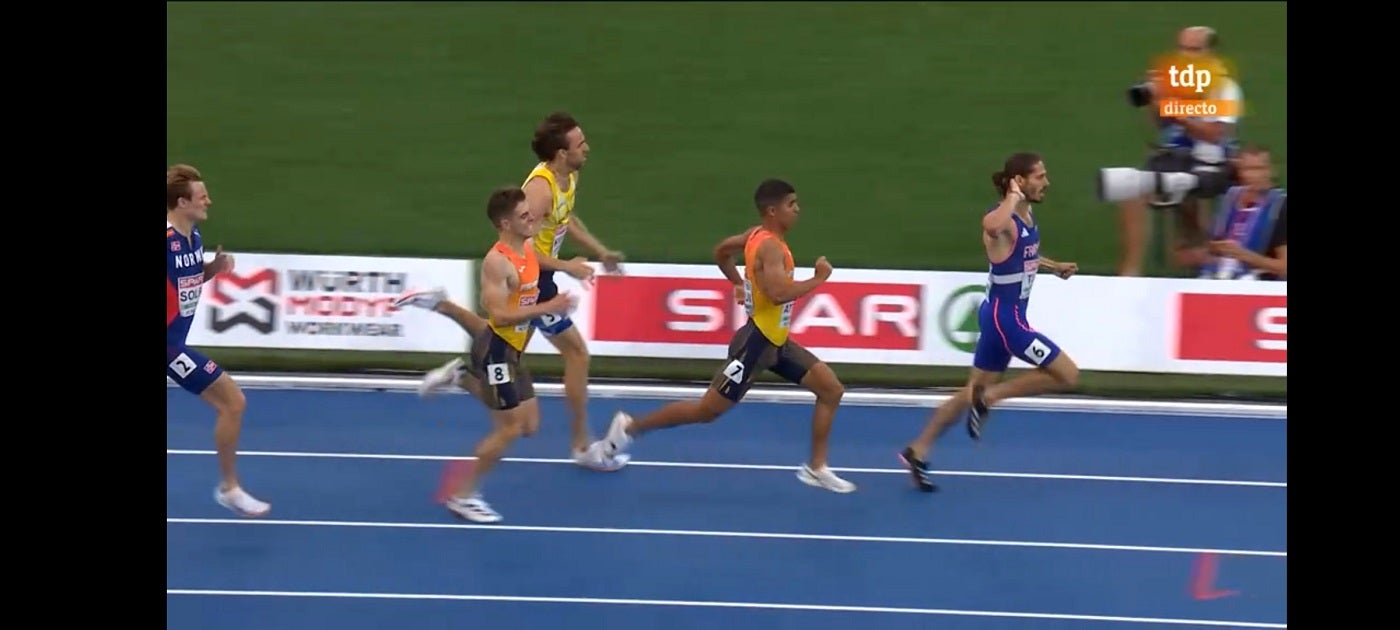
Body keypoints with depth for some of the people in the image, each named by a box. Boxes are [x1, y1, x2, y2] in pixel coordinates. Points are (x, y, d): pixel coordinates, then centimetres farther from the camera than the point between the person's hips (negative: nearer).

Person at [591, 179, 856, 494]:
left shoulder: (758, 234, 6)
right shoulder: (771, 247, -24)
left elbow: (721, 251, 22)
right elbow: (778, 293, -40)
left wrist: (741, 284, 25)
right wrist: (817, 279, -27)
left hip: (776, 341, 10)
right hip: (756, 342, -10)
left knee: (832, 389, 5)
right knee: (706, 410, 0)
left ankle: (816, 468, 12)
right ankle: (630, 428, 14)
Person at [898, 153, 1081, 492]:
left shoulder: (1027, 219, 7)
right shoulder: (1003, 219, -21)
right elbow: (991, 227, -50)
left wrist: (1054, 266, 20)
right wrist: (1013, 197, -34)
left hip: (1005, 316, 9)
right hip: (1004, 316, -9)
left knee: (974, 391, 15)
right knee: (1068, 375, -7)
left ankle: (917, 452, 20)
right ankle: (988, 398, 0)